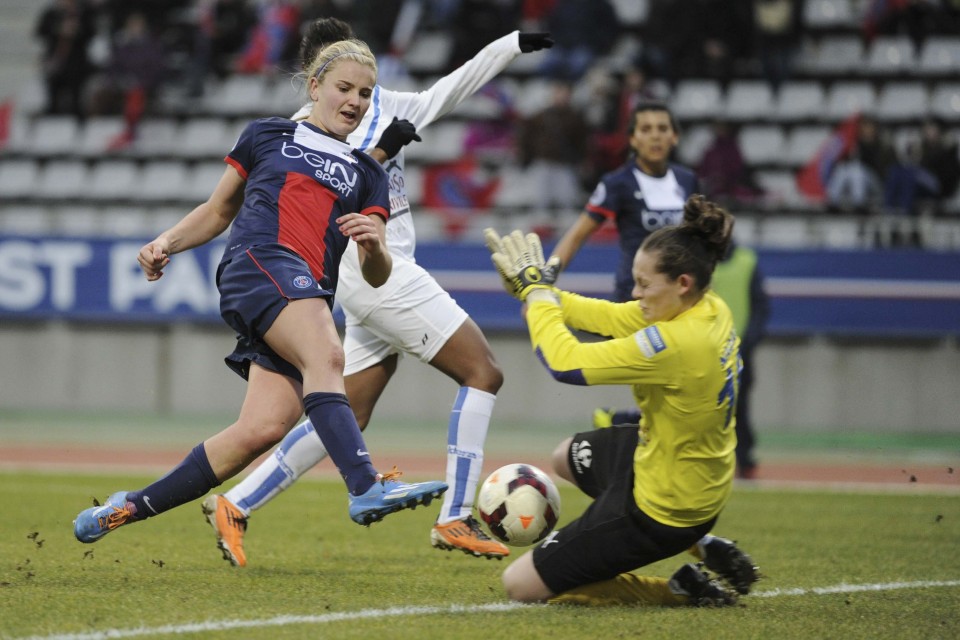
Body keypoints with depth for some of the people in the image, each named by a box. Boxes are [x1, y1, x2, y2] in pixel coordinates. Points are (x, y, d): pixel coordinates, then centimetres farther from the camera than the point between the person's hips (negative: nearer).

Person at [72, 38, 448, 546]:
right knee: (326, 356, -33)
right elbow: (218, 211, 26)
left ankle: (128, 509, -3)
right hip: (258, 262, -3)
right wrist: (166, 243, 8)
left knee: (263, 429, -16)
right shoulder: (268, 136, 20)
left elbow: (376, 276, 15)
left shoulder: (367, 176, 25)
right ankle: (367, 489, -52)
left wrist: (374, 245, -8)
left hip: (312, 298, 3)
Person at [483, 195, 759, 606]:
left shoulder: (677, 342, -33)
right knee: (567, 458, 38)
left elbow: (566, 363, -29)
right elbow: (609, 317, 5)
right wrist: (534, 289, 0)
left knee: (520, 585, 1)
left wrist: (536, 287, -15)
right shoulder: (711, 310, -6)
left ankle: (680, 591, 3)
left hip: (659, 509, -9)